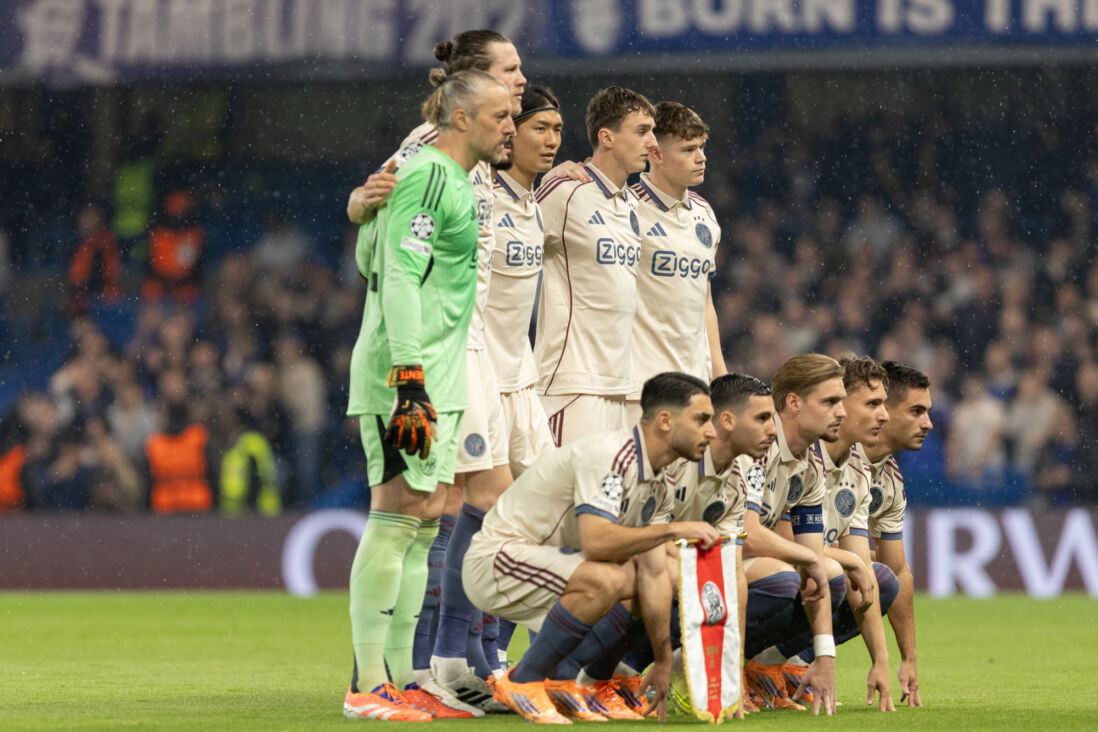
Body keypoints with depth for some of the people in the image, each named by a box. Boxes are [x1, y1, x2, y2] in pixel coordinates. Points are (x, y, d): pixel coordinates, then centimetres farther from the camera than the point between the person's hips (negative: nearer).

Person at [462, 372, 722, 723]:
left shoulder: (658, 485, 7)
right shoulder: (608, 456, -23)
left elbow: (654, 573, 5)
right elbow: (596, 541, -35)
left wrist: (663, 663, 1)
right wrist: (673, 529, -29)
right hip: (494, 561, -10)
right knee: (605, 579, -30)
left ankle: (557, 679, 4)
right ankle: (523, 681, -14)